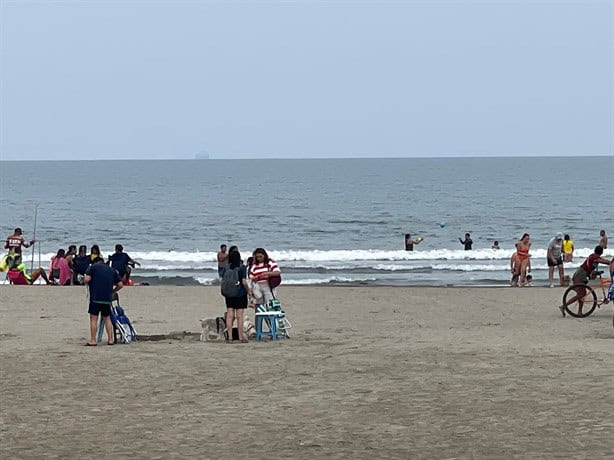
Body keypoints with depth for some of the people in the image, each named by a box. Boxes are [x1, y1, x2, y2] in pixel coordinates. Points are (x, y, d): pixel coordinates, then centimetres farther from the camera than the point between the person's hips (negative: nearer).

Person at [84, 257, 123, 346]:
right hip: (107, 298, 4)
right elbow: (120, 285, 11)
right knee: (107, 318, 14)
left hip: (95, 297, -4)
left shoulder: (92, 267, 4)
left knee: (93, 319, -1)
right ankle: (110, 339, 13)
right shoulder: (112, 270, 15)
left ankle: (93, 340, -4)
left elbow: (87, 279, -10)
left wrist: (85, 283, 12)